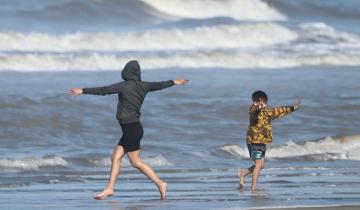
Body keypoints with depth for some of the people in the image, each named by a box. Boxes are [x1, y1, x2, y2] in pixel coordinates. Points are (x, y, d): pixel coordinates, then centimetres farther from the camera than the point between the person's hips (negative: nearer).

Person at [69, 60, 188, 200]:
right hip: (134, 127, 8)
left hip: (131, 128, -8)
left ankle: (160, 184, 0)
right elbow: (159, 85, 23)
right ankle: (109, 188, 7)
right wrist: (174, 82, 41)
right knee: (116, 157, 8)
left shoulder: (124, 86, -13)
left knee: (136, 162, -2)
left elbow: (103, 90, -13)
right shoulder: (142, 86, 7)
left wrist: (83, 91, -9)